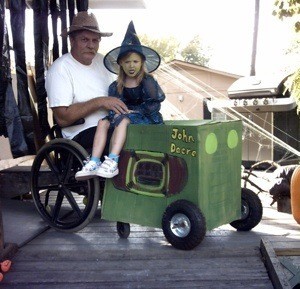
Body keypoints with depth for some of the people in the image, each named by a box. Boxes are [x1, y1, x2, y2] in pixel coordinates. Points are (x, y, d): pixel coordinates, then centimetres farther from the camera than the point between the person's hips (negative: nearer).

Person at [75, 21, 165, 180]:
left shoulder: (148, 81, -2)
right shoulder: (116, 86, 9)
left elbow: (153, 105, -8)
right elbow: (112, 108, 7)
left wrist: (133, 111, -11)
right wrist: (116, 112, -15)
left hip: (147, 119, -5)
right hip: (125, 117, 5)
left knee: (122, 120, -32)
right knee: (103, 122, -19)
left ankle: (113, 162, -41)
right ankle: (94, 162, -29)